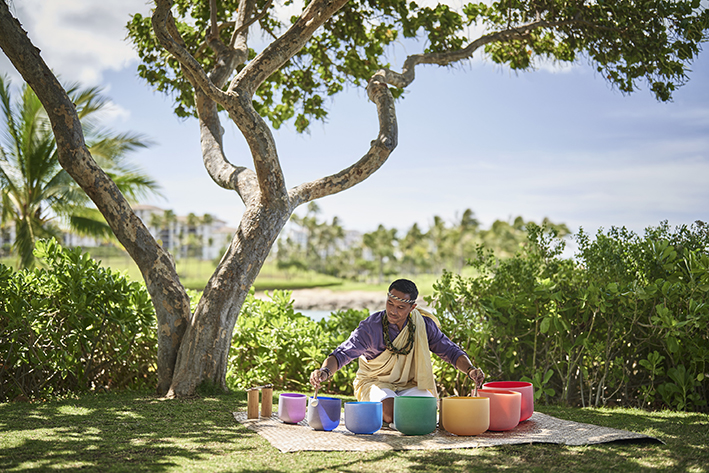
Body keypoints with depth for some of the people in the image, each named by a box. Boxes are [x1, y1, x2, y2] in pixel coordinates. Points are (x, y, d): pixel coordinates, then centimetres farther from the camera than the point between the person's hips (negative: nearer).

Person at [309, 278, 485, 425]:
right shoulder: (370, 327, -19)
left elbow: (451, 351, -2)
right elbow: (342, 354, -23)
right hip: (376, 383, -2)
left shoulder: (424, 325, -10)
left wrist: (470, 369, -21)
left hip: (410, 385, 2)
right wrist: (325, 371, -44)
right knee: (391, 412, -32)